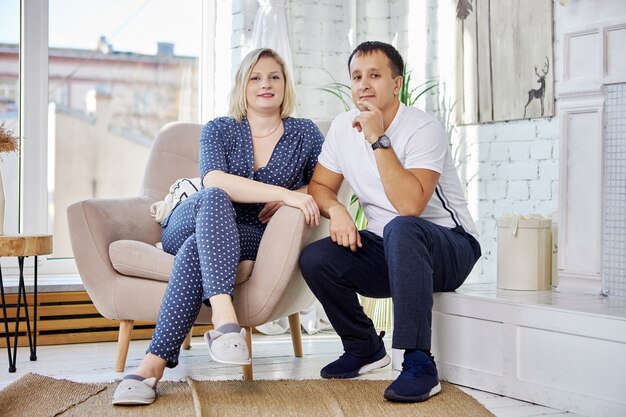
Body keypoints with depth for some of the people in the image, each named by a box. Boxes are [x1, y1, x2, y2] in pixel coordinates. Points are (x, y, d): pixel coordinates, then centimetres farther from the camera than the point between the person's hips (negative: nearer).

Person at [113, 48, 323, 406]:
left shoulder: (306, 133, 7)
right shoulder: (219, 130, 1)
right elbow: (214, 181, -20)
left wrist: (294, 199, -10)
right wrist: (284, 193, -30)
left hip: (251, 238, 0)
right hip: (188, 225, 0)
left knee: (197, 248, -34)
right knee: (215, 199, -36)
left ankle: (154, 365, -42)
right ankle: (225, 319, -54)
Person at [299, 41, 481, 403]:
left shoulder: (424, 129, -20)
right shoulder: (344, 127, 2)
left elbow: (410, 205, -32)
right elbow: (319, 185, 8)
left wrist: (378, 139, -30)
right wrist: (336, 209, -15)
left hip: (450, 248, -6)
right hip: (387, 251, 6)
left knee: (401, 229, -39)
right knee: (314, 259, -17)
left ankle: (419, 363, -35)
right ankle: (365, 349, 8)